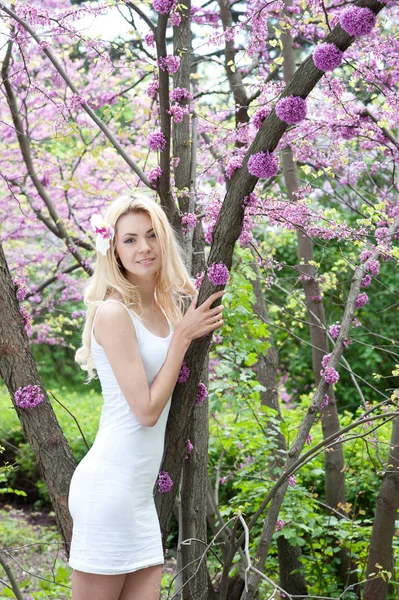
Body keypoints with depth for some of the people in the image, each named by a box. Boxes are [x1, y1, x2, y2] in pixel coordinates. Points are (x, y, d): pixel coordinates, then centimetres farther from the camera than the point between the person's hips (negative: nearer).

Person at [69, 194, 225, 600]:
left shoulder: (164, 307, 11)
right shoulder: (113, 312, -14)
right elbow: (147, 409, -16)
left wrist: (200, 331, 10)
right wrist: (183, 335, -9)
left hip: (141, 490, 8)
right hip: (111, 485, -8)